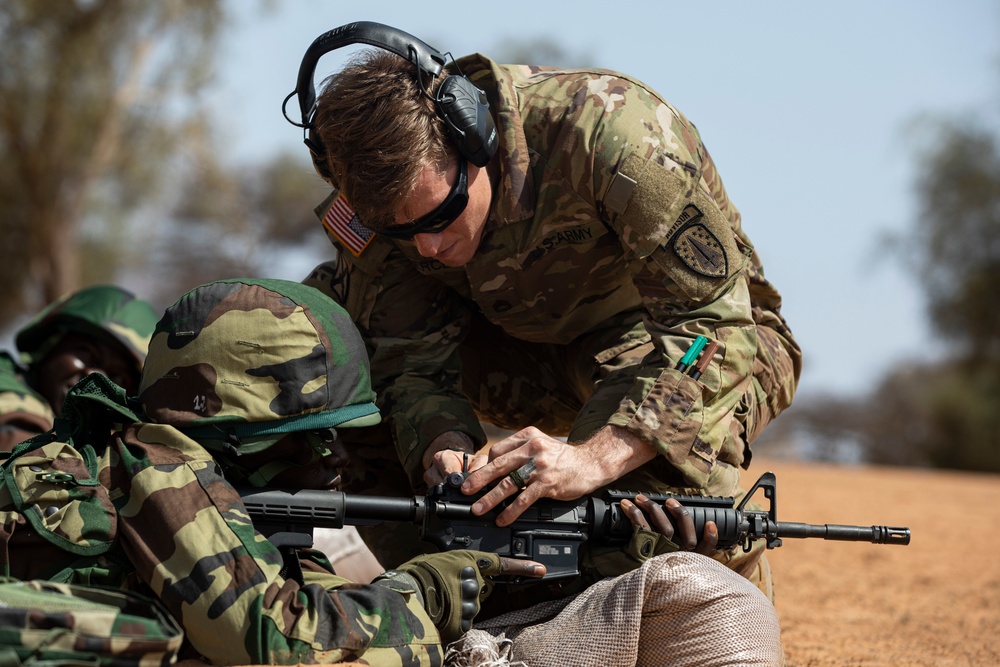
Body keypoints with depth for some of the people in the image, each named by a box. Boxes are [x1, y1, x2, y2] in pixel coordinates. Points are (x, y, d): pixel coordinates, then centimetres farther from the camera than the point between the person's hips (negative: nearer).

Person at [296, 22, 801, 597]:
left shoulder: (606, 131, -36)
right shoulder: (389, 196, -19)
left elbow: (714, 321, -38)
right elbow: (414, 365, -16)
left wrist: (591, 458, -49)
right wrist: (443, 450, -41)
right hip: (530, 349, 5)